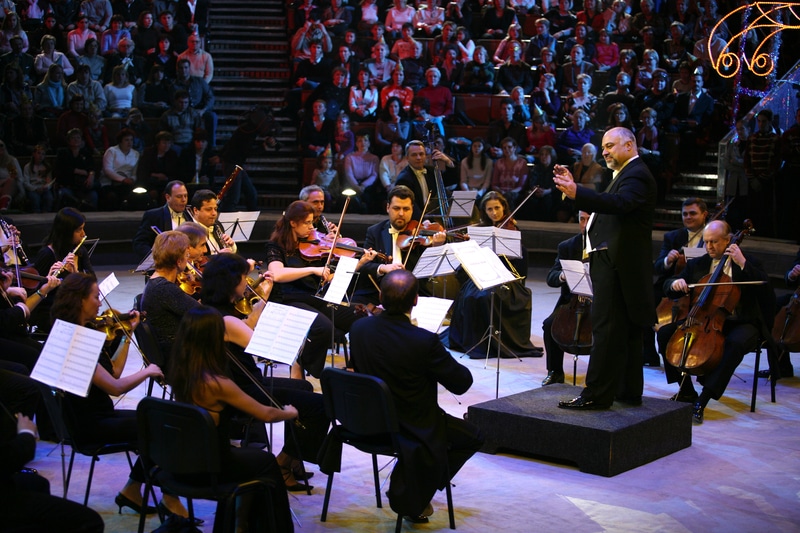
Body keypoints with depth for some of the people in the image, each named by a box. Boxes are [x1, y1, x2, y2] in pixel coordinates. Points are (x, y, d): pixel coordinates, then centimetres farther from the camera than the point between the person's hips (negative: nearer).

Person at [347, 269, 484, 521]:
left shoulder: (358, 328, -13)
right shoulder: (424, 341, -29)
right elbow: (461, 384, -17)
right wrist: (443, 357, 1)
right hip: (413, 425, -6)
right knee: (473, 437, 18)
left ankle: (406, 485, 29)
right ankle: (412, 495, 13)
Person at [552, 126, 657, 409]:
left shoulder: (636, 175, -12)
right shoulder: (626, 174, 22)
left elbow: (619, 204, -31)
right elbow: (603, 206, 17)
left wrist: (577, 193, -41)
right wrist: (574, 187, 9)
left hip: (616, 264, -11)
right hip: (616, 262, 11)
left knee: (606, 328, -11)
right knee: (627, 331, 13)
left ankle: (597, 394, -10)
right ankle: (629, 391, 20)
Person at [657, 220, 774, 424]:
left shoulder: (748, 262, 1)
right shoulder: (697, 264, 12)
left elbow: (765, 289, -15)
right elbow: (668, 289, 11)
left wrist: (743, 264, -21)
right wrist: (675, 283, -14)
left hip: (739, 323, -4)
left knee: (736, 343, -39)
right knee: (665, 333, -16)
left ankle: (702, 401, -39)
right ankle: (687, 391, -6)